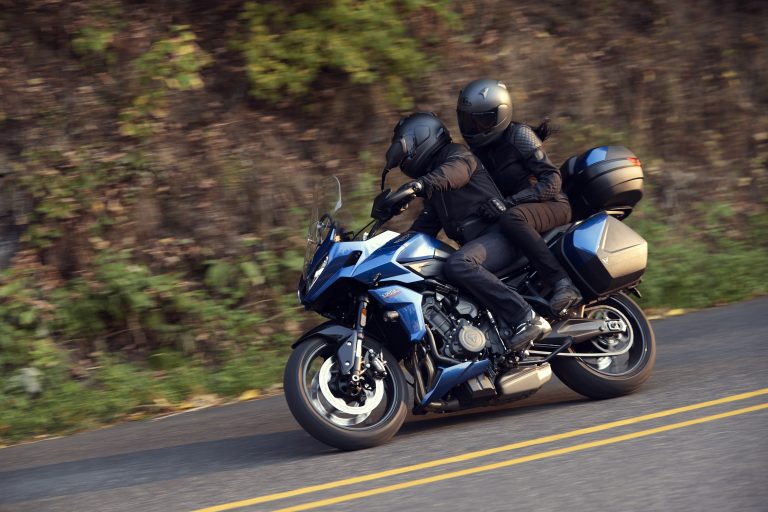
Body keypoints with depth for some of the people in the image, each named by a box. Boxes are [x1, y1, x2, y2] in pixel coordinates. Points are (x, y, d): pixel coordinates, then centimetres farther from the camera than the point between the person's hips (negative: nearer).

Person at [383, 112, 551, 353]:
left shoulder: (456, 154, 1)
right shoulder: (433, 190, 29)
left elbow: (457, 170, -25)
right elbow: (423, 228, 30)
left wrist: (420, 184, -44)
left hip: (499, 234, -9)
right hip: (473, 241, 10)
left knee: (457, 265, -36)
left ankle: (526, 319, -38)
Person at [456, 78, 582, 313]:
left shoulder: (519, 135, -10)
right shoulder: (477, 149, 13)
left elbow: (552, 180, -18)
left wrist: (508, 202, -28)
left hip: (552, 205, -9)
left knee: (511, 219, -39)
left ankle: (563, 284, -45)